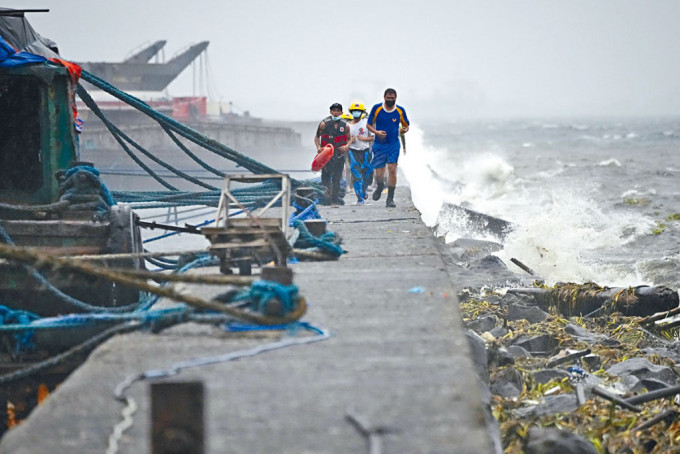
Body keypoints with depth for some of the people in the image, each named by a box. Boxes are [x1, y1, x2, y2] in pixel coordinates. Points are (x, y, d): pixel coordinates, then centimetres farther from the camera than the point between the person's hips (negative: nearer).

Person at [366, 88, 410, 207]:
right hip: (379, 145, 0)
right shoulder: (376, 108, -2)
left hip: (394, 145, 0)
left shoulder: (400, 111, 1)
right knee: (379, 174, -1)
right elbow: (369, 125, 5)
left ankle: (390, 199, -7)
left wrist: (404, 130, -11)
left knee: (392, 169, -13)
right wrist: (376, 132, -15)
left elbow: (406, 125, 13)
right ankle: (380, 187, 36)